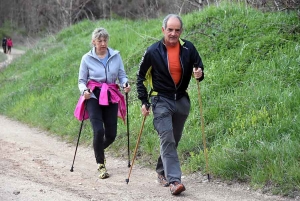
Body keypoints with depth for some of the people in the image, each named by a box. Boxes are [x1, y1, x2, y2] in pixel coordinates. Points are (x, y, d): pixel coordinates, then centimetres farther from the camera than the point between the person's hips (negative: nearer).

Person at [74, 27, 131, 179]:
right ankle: (101, 165, -1)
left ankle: (99, 151, 37)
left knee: (111, 134, 2)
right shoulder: (87, 58, 1)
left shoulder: (116, 56, 5)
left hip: (111, 97, 3)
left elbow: (122, 75, 9)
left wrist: (125, 84, -13)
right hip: (93, 96, -3)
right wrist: (84, 90, -15)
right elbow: (81, 81, 6)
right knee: (99, 131, -17)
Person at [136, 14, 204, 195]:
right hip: (161, 100, -3)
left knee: (174, 140, 14)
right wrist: (144, 101, -1)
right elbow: (142, 77, 3)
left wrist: (199, 74, -15)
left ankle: (162, 171, 35)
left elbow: (199, 67, 9)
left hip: (182, 100, 4)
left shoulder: (188, 48, -4)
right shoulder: (153, 51, -9)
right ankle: (174, 180, -22)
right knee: (167, 138, -16)